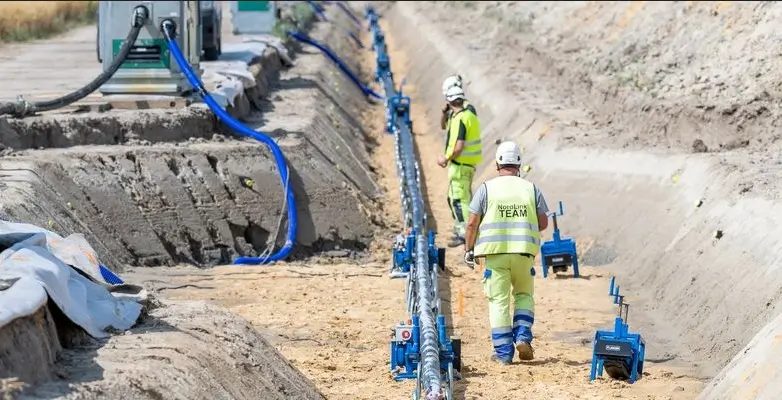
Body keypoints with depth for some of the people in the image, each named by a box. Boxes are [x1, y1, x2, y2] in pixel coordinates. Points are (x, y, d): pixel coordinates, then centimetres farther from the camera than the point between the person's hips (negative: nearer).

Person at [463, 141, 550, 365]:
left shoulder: (486, 188, -2)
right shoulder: (531, 189, 4)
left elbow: (472, 224, -4)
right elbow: (543, 223, 6)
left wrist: (468, 250, 8)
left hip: (495, 252, -1)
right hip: (524, 252, 2)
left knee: (499, 300, 4)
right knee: (524, 295, 21)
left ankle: (503, 352, 3)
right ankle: (523, 337, 3)